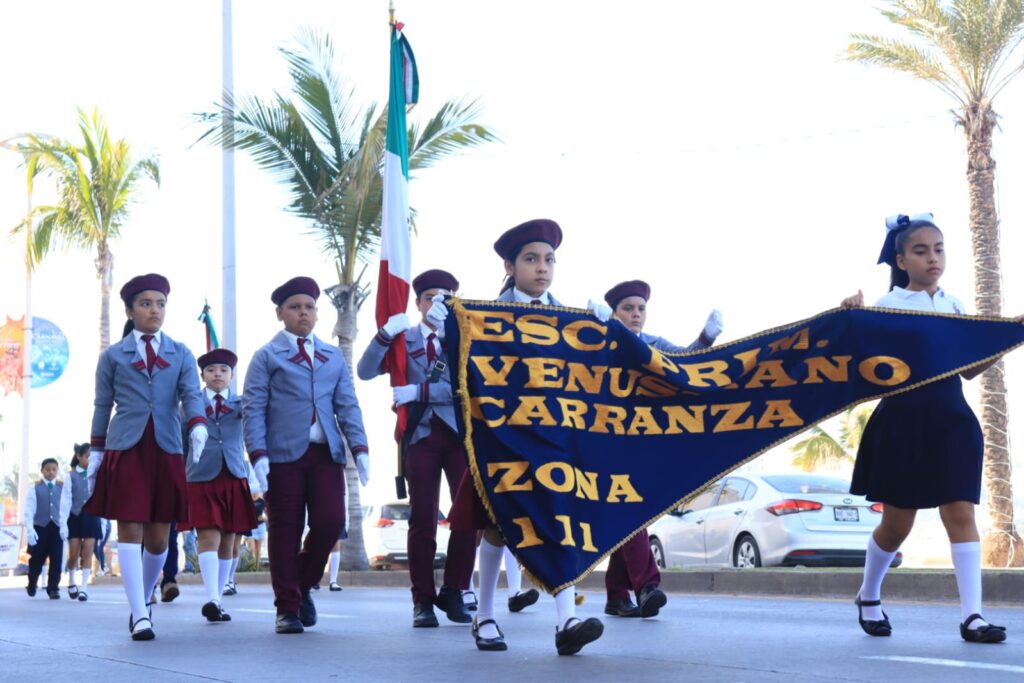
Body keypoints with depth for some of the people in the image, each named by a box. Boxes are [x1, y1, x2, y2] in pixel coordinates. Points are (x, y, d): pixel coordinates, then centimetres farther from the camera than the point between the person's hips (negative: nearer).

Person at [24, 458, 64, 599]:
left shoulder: (63, 487, 7)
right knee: (36, 560, 8)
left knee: (56, 560, -3)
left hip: (57, 527, 1)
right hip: (40, 527, -1)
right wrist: (29, 529, -15)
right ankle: (31, 586, 30)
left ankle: (53, 588, 6)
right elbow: (29, 509, -3)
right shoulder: (36, 487, 3)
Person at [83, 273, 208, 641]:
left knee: (158, 538, 4)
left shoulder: (181, 354, 12)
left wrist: (198, 426, -21)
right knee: (130, 531, -8)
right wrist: (96, 454, 8)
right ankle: (140, 616, -8)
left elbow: (192, 396, -1)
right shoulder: (113, 356, 10)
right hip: (125, 450, -1)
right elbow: (102, 407, 12)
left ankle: (145, 598, 28)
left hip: (167, 451, 2)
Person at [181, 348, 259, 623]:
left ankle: (216, 601, 12)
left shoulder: (241, 402, 12)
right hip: (201, 478, -2)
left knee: (228, 542, 4)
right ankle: (212, 599, -25)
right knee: (209, 538, -14)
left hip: (234, 479, 2)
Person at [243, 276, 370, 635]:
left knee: (331, 521, -9)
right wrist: (258, 454, -12)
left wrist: (359, 447, -1)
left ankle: (303, 584, 16)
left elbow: (347, 405, 13)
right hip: (284, 455, -3)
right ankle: (288, 608, 9)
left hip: (326, 453, 3)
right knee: (286, 531, -1)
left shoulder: (333, 357, 18)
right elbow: (252, 409, 0)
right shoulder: (267, 357, 7)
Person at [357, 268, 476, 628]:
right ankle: (423, 600, 2)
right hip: (421, 435, 0)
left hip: (461, 433, 0)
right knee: (423, 518, -3)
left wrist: (420, 391, -13)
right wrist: (384, 335, -14)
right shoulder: (404, 340, 10)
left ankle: (454, 593, 6)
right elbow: (365, 371, -1)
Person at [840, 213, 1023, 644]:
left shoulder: (954, 306, 10)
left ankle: (972, 616, -10)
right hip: (903, 419, -3)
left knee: (960, 511, -7)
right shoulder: (885, 306, -3)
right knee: (897, 523, 4)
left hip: (950, 418, 3)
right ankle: (868, 597, 28)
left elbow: (969, 369, 13)